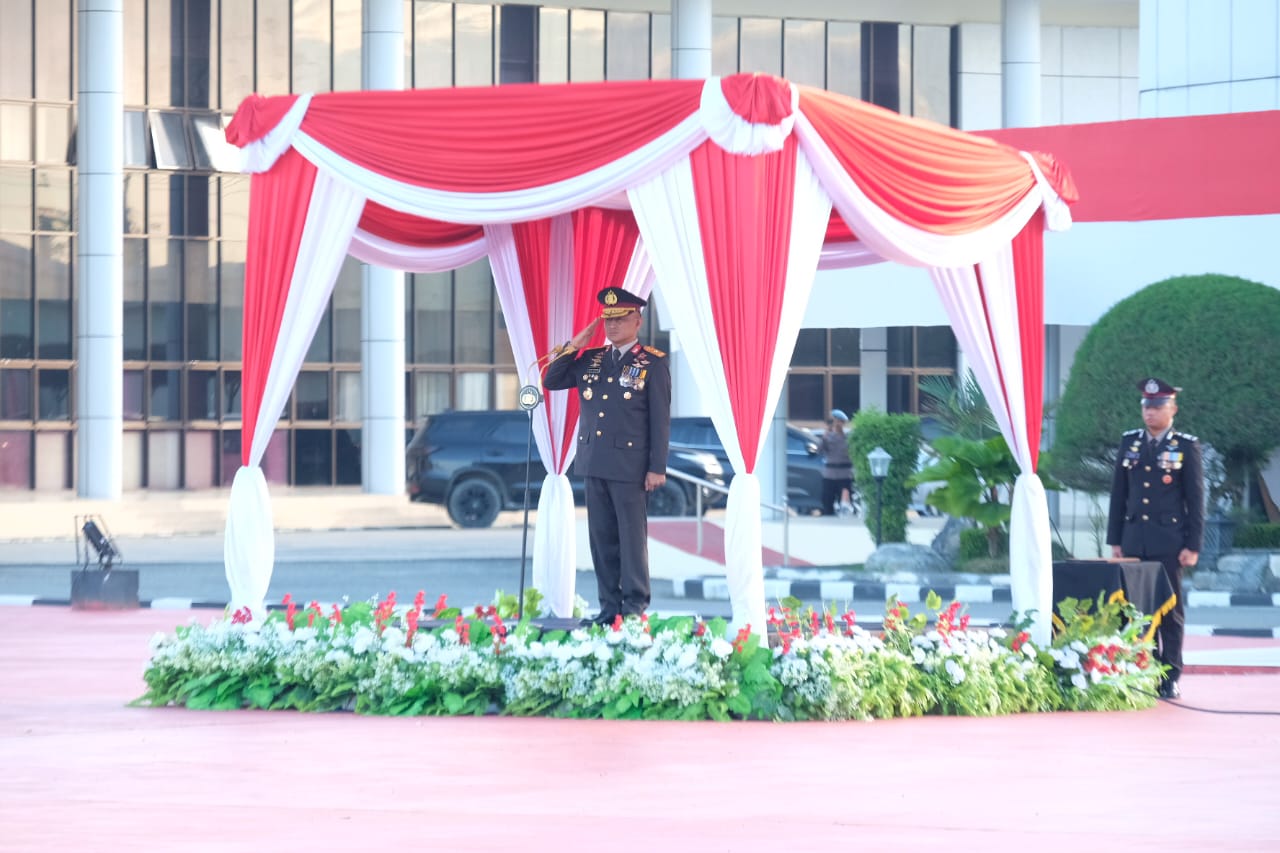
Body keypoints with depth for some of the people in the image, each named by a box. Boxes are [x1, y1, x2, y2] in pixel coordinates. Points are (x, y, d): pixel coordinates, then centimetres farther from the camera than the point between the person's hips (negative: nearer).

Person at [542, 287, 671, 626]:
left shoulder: (653, 363, -3)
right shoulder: (591, 359, 12)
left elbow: (661, 418, -5)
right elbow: (550, 381, 12)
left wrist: (657, 467, -10)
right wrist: (574, 345, 3)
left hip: (630, 465, -5)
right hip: (595, 463, 5)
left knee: (632, 537, -2)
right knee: (602, 538, 7)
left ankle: (635, 607, 2)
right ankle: (609, 606, 12)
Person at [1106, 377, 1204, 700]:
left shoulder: (1186, 447, 0)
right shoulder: (1130, 443, 10)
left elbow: (1196, 500, -1)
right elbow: (1119, 495, 12)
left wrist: (1193, 546, -6)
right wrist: (1115, 540, 9)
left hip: (1169, 541, -3)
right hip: (1135, 539, 3)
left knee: (1170, 610, 0)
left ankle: (1170, 678, 3)